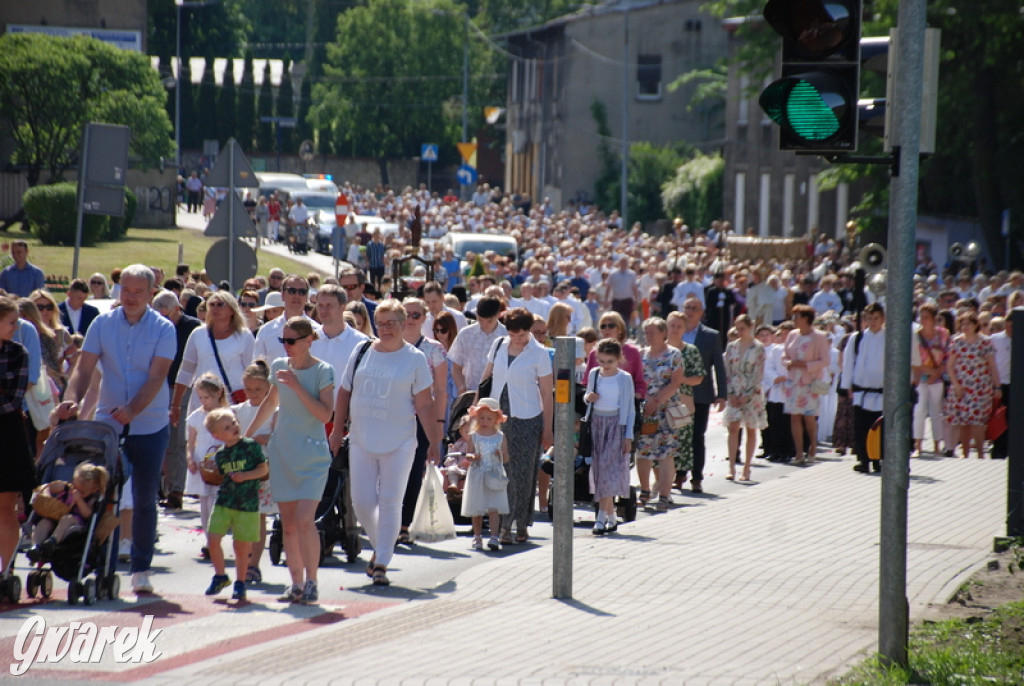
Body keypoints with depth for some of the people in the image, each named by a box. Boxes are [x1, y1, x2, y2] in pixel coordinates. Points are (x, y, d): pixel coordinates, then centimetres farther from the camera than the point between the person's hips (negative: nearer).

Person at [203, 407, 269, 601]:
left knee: (241, 546, 1)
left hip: (247, 505, -4)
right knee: (213, 539, -6)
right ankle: (220, 576, 16)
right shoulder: (220, 454, 8)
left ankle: (240, 583, 18)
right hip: (224, 502, 4)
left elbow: (263, 469, -6)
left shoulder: (251, 446, -4)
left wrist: (245, 476, -16)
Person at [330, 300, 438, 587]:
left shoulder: (415, 358, 0)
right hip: (361, 440, 3)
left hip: (399, 443, -3)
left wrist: (434, 441, -3)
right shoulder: (362, 352, 7)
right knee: (362, 502, 2)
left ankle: (382, 563, 2)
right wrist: (338, 430, 11)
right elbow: (344, 392, 14)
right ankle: (380, 547, 26)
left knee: (390, 503, -3)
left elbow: (424, 404, 1)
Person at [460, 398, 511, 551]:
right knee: (476, 510, 7)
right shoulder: (473, 436, 5)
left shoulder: (501, 437, 5)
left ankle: (494, 537, -15)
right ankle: (477, 537, 20)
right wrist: (472, 457, -17)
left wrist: (501, 455, -15)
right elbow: (467, 455, 6)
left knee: (493, 508, -12)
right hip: (476, 476, 1)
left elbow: (506, 459, 7)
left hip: (495, 477, -1)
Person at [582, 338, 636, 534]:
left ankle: (601, 518, -15)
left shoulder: (625, 378, -4)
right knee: (599, 469, 4)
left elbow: (630, 408, -1)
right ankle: (611, 516, 13)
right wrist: (588, 398, -5)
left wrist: (628, 436, -4)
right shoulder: (594, 374, 6)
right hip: (596, 423, 4)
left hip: (616, 424, -4)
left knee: (609, 470, -12)